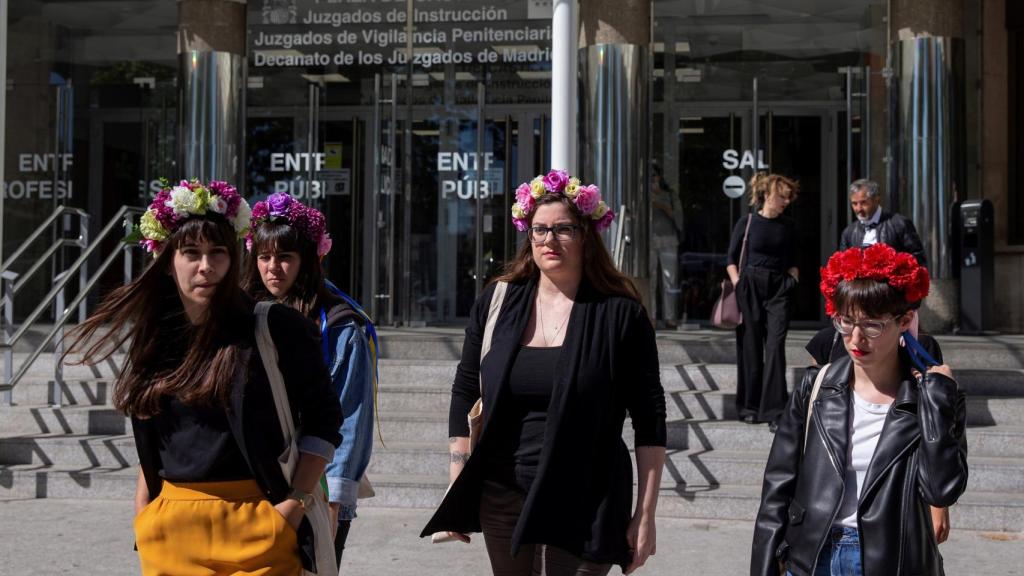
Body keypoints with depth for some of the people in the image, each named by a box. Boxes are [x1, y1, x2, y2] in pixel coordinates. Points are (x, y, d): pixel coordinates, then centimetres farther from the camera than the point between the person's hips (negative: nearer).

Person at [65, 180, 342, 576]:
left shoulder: (275, 328, -7)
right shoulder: (155, 338, 9)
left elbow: (323, 419, -6)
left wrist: (297, 502, -13)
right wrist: (143, 513, 13)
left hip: (254, 524, -4)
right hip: (169, 527, 5)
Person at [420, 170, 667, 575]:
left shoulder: (621, 314, -4)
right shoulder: (496, 303, 5)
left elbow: (649, 423, -3)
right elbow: (465, 395, 10)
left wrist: (645, 516, -6)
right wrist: (457, 493, 8)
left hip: (583, 508, -3)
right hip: (501, 502, 3)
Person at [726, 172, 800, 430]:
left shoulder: (788, 227, 9)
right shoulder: (747, 222, 1)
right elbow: (731, 259, 6)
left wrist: (793, 281, 3)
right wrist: (737, 283, -4)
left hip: (780, 288, 1)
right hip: (750, 286, -1)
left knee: (775, 346, -9)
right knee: (750, 348, 5)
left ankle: (774, 410, -9)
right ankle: (749, 406, 18)